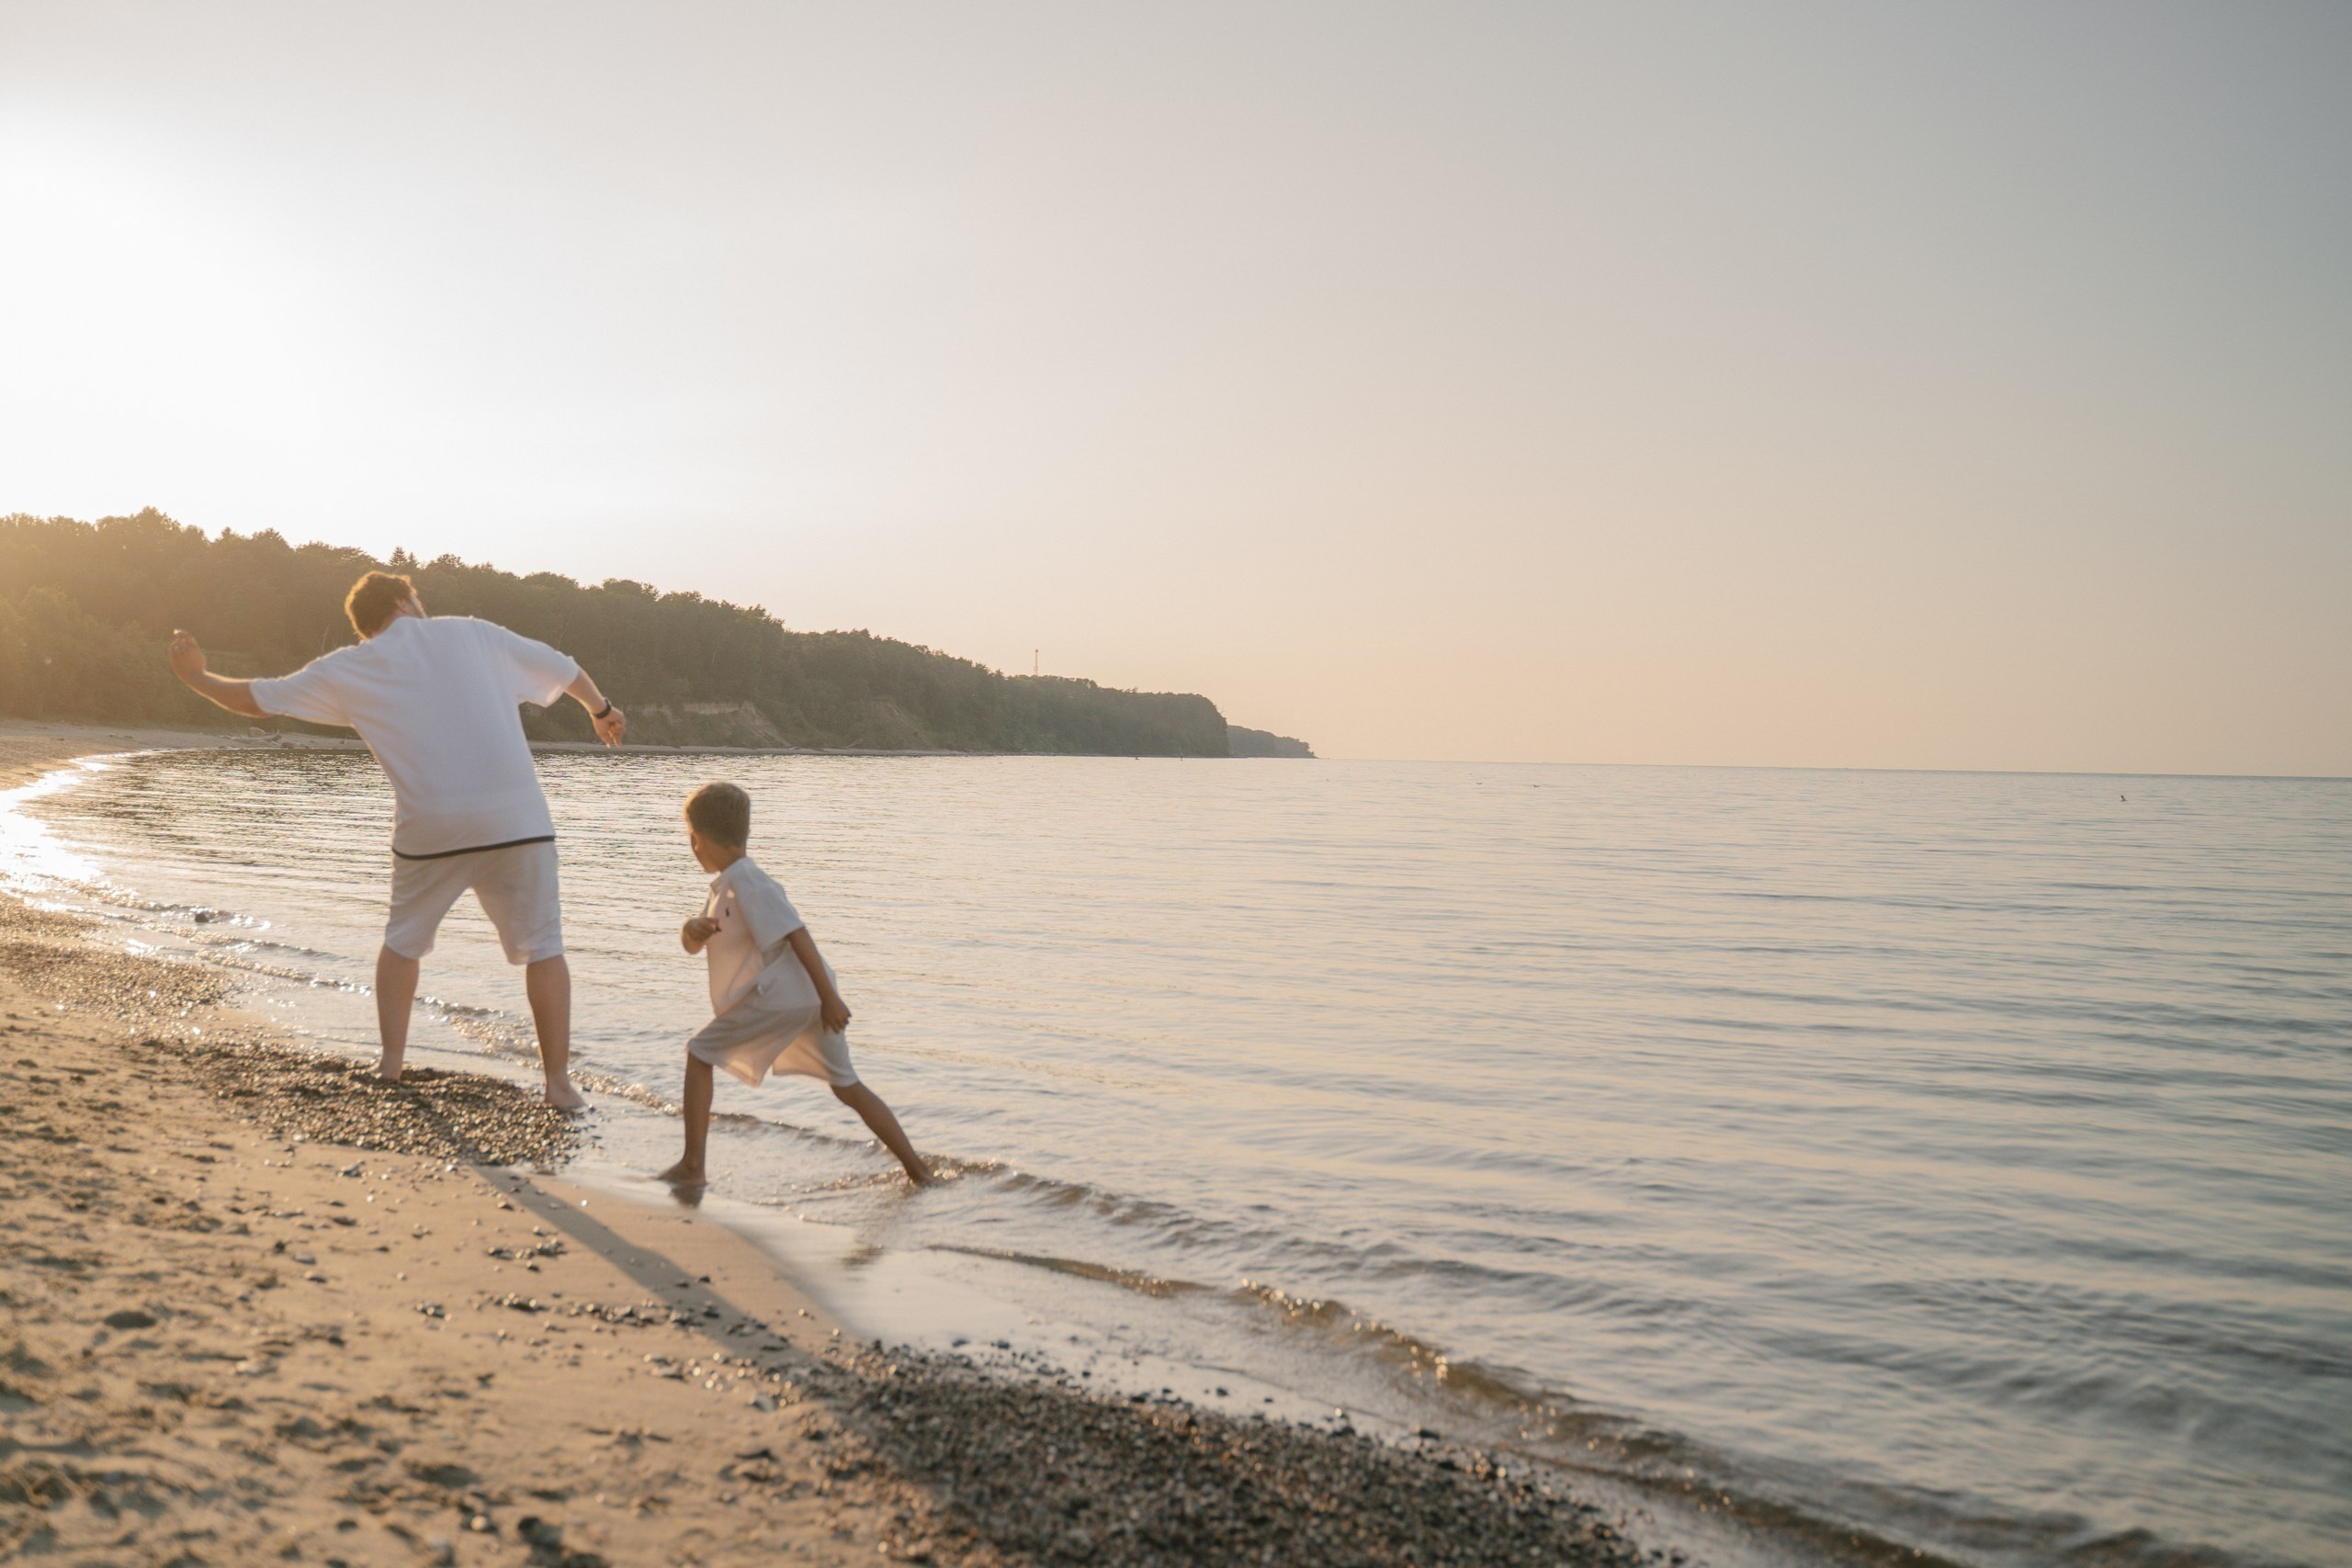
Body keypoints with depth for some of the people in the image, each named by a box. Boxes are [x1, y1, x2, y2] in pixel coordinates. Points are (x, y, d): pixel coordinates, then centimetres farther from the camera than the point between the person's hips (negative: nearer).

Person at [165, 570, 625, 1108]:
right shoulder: (473, 633, 12)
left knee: (403, 941, 24)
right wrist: (601, 710, 40)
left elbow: (256, 699, 18)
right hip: (516, 821, -1)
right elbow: (564, 669, 22)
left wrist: (196, 676, 37)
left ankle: (390, 1063, 24)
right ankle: (558, 1083, 2)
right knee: (543, 948, 6)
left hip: (429, 829, 1)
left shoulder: (348, 669, 11)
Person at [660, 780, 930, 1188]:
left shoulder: (746, 881, -11)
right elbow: (694, 945, 21)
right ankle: (916, 1167, 12)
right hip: (809, 998, 9)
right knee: (846, 1085, 14)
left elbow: (795, 933, -18)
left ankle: (691, 1166, 4)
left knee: (699, 1056, 5)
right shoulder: (724, 885, 20)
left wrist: (828, 997, -22)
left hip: (777, 997, -9)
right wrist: (691, 929, -4)